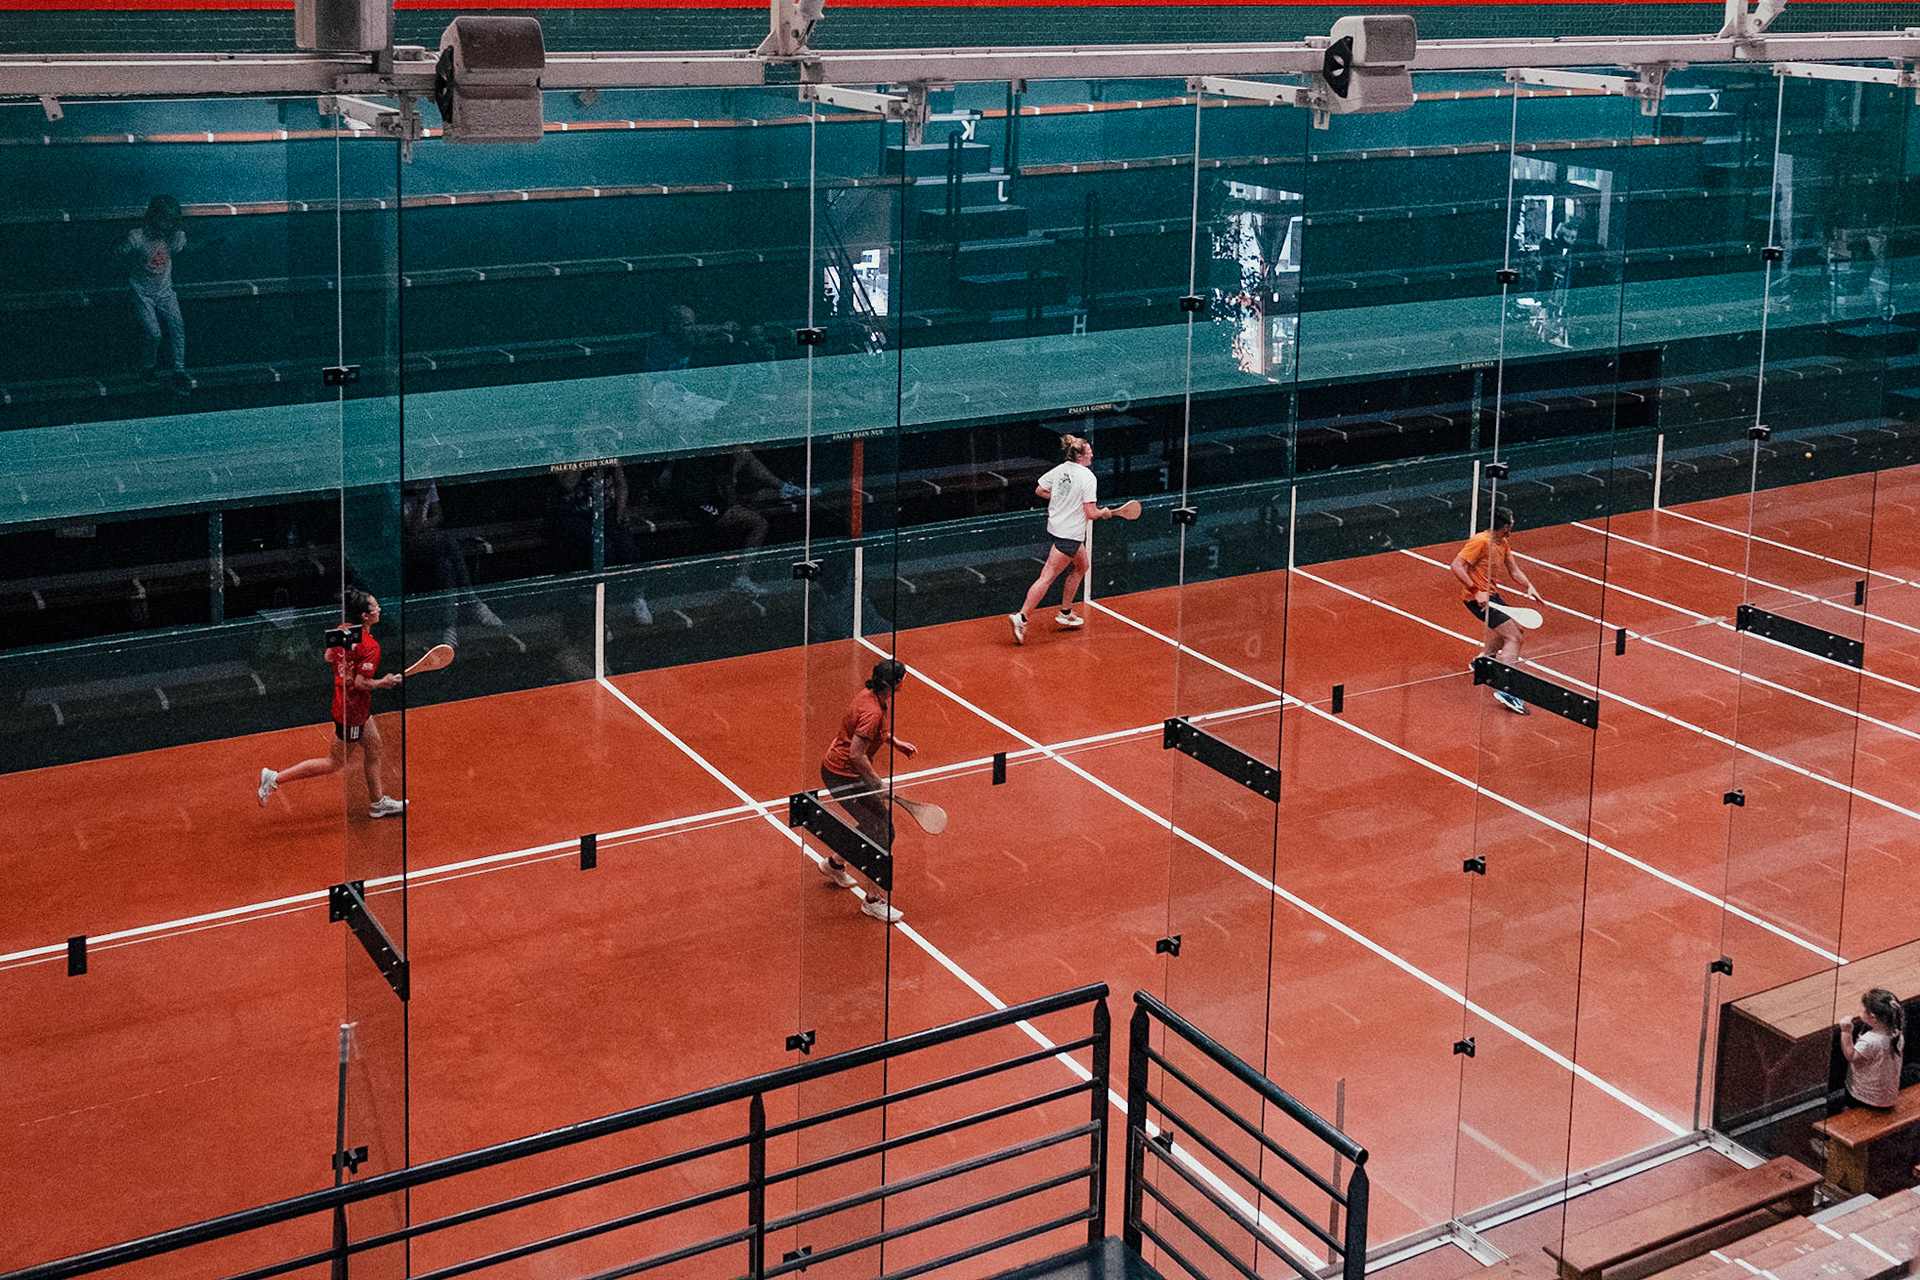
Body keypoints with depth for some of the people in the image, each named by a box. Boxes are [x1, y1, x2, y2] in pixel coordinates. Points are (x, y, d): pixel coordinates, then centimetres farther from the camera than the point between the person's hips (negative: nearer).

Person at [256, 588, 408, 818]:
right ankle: (276, 779, 7)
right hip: (352, 710, -9)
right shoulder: (370, 646, -27)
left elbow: (328, 656, 10)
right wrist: (384, 683, -12)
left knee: (373, 747, 20)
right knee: (335, 763, 6)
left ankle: (378, 802, 32)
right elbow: (362, 682, -27)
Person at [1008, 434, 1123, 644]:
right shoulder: (1088, 477, -17)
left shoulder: (1059, 470, 4)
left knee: (1083, 565, 26)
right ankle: (1021, 617, -15)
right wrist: (1104, 512, 3)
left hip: (1055, 525, 9)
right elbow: (1091, 514, -18)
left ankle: (1065, 613, 31)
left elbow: (1039, 490, 14)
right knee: (1047, 577, -10)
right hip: (1069, 535, -9)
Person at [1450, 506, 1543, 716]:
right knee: (1513, 637, -17)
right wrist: (1476, 591, -29)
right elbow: (1457, 565, -24)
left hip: (1492, 595, 10)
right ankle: (1505, 689, -24)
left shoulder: (1503, 543, 8)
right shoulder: (1481, 541, -21)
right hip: (1479, 599, -10)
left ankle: (1483, 658, 47)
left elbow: (1514, 570, 14)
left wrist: (1529, 586, -3)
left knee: (1513, 627, 31)